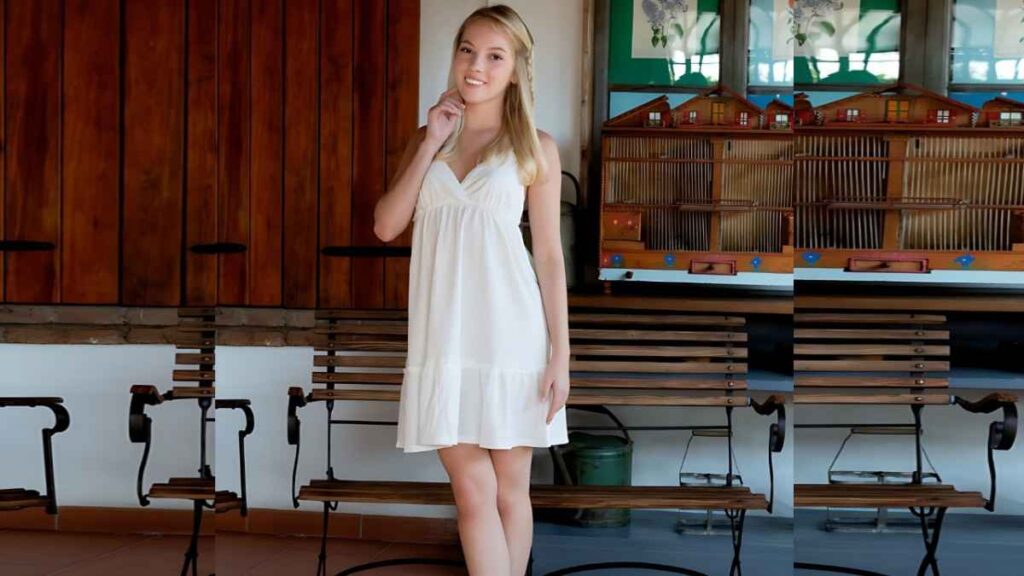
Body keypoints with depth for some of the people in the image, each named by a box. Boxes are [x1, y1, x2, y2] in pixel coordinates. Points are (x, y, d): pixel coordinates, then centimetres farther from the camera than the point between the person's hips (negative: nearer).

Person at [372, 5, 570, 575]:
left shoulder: (535, 147, 3)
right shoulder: (428, 138, 12)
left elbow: (550, 256, 1)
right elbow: (386, 225, 1)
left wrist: (561, 355, -4)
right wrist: (430, 143, -4)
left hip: (508, 332, -2)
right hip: (444, 335, 2)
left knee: (510, 489, 7)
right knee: (473, 490, -2)